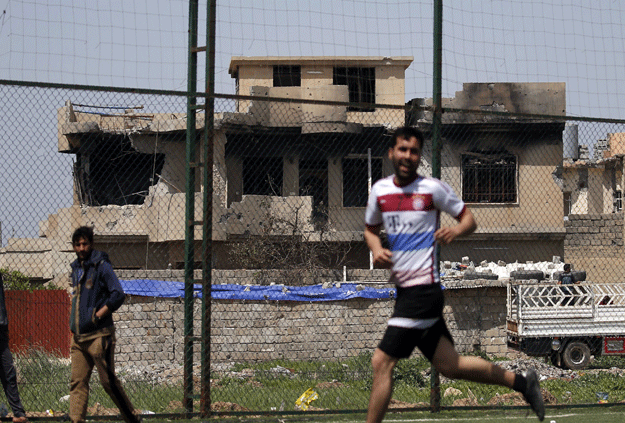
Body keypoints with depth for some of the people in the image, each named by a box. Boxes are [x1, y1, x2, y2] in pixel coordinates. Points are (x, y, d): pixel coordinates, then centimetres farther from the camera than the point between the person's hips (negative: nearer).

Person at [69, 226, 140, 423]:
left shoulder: (101, 266, -6)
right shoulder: (76, 268, 17)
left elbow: (118, 295, -14)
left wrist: (97, 316, -14)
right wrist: (74, 320, 17)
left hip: (99, 335, -7)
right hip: (78, 337, 7)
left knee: (109, 381, -4)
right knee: (77, 383, 0)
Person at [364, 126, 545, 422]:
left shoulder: (433, 188, -5)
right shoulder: (380, 190, 9)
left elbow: (469, 219, 3)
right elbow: (370, 229, 23)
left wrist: (455, 231, -19)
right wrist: (376, 250, 2)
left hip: (424, 287, -7)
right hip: (404, 288, 7)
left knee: (382, 362, -11)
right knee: (449, 365, 13)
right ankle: (522, 382, 28)